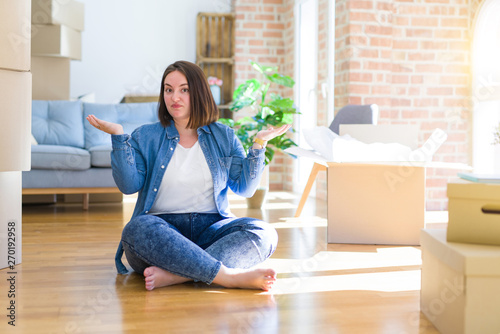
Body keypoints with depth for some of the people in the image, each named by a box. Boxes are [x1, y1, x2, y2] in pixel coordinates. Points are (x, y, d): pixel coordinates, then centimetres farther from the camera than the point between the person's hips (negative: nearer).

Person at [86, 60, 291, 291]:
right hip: (162, 226, -1)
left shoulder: (223, 136, 16)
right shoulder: (145, 137, 12)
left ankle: (174, 275, -40)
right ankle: (231, 276, -39)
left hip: (210, 227, 2)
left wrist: (258, 144, 1)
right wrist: (118, 137, -7)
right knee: (138, 228, -37)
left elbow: (245, 188, 10)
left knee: (263, 233, -27)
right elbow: (129, 185, -1)